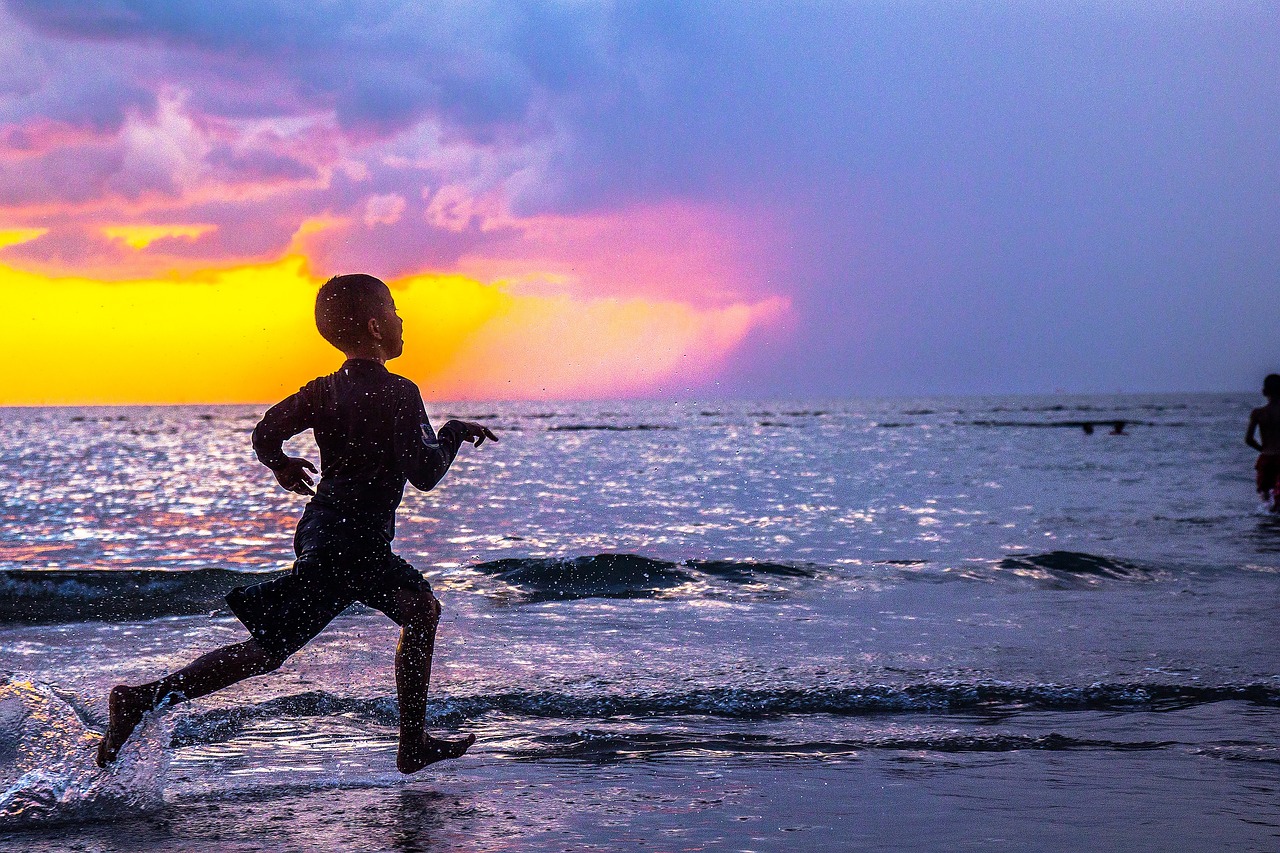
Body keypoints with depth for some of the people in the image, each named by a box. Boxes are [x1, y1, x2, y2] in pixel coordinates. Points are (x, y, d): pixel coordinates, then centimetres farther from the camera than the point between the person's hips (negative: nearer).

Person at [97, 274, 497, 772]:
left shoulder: (325, 390, 5)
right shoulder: (398, 394, -16)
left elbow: (264, 434, 2)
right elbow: (424, 474, -20)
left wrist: (282, 466, 23)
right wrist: (453, 433, -3)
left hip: (322, 529, 9)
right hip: (347, 546, -9)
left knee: (422, 609, 20)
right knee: (266, 651, -5)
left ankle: (414, 745, 24)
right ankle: (144, 699, -5)